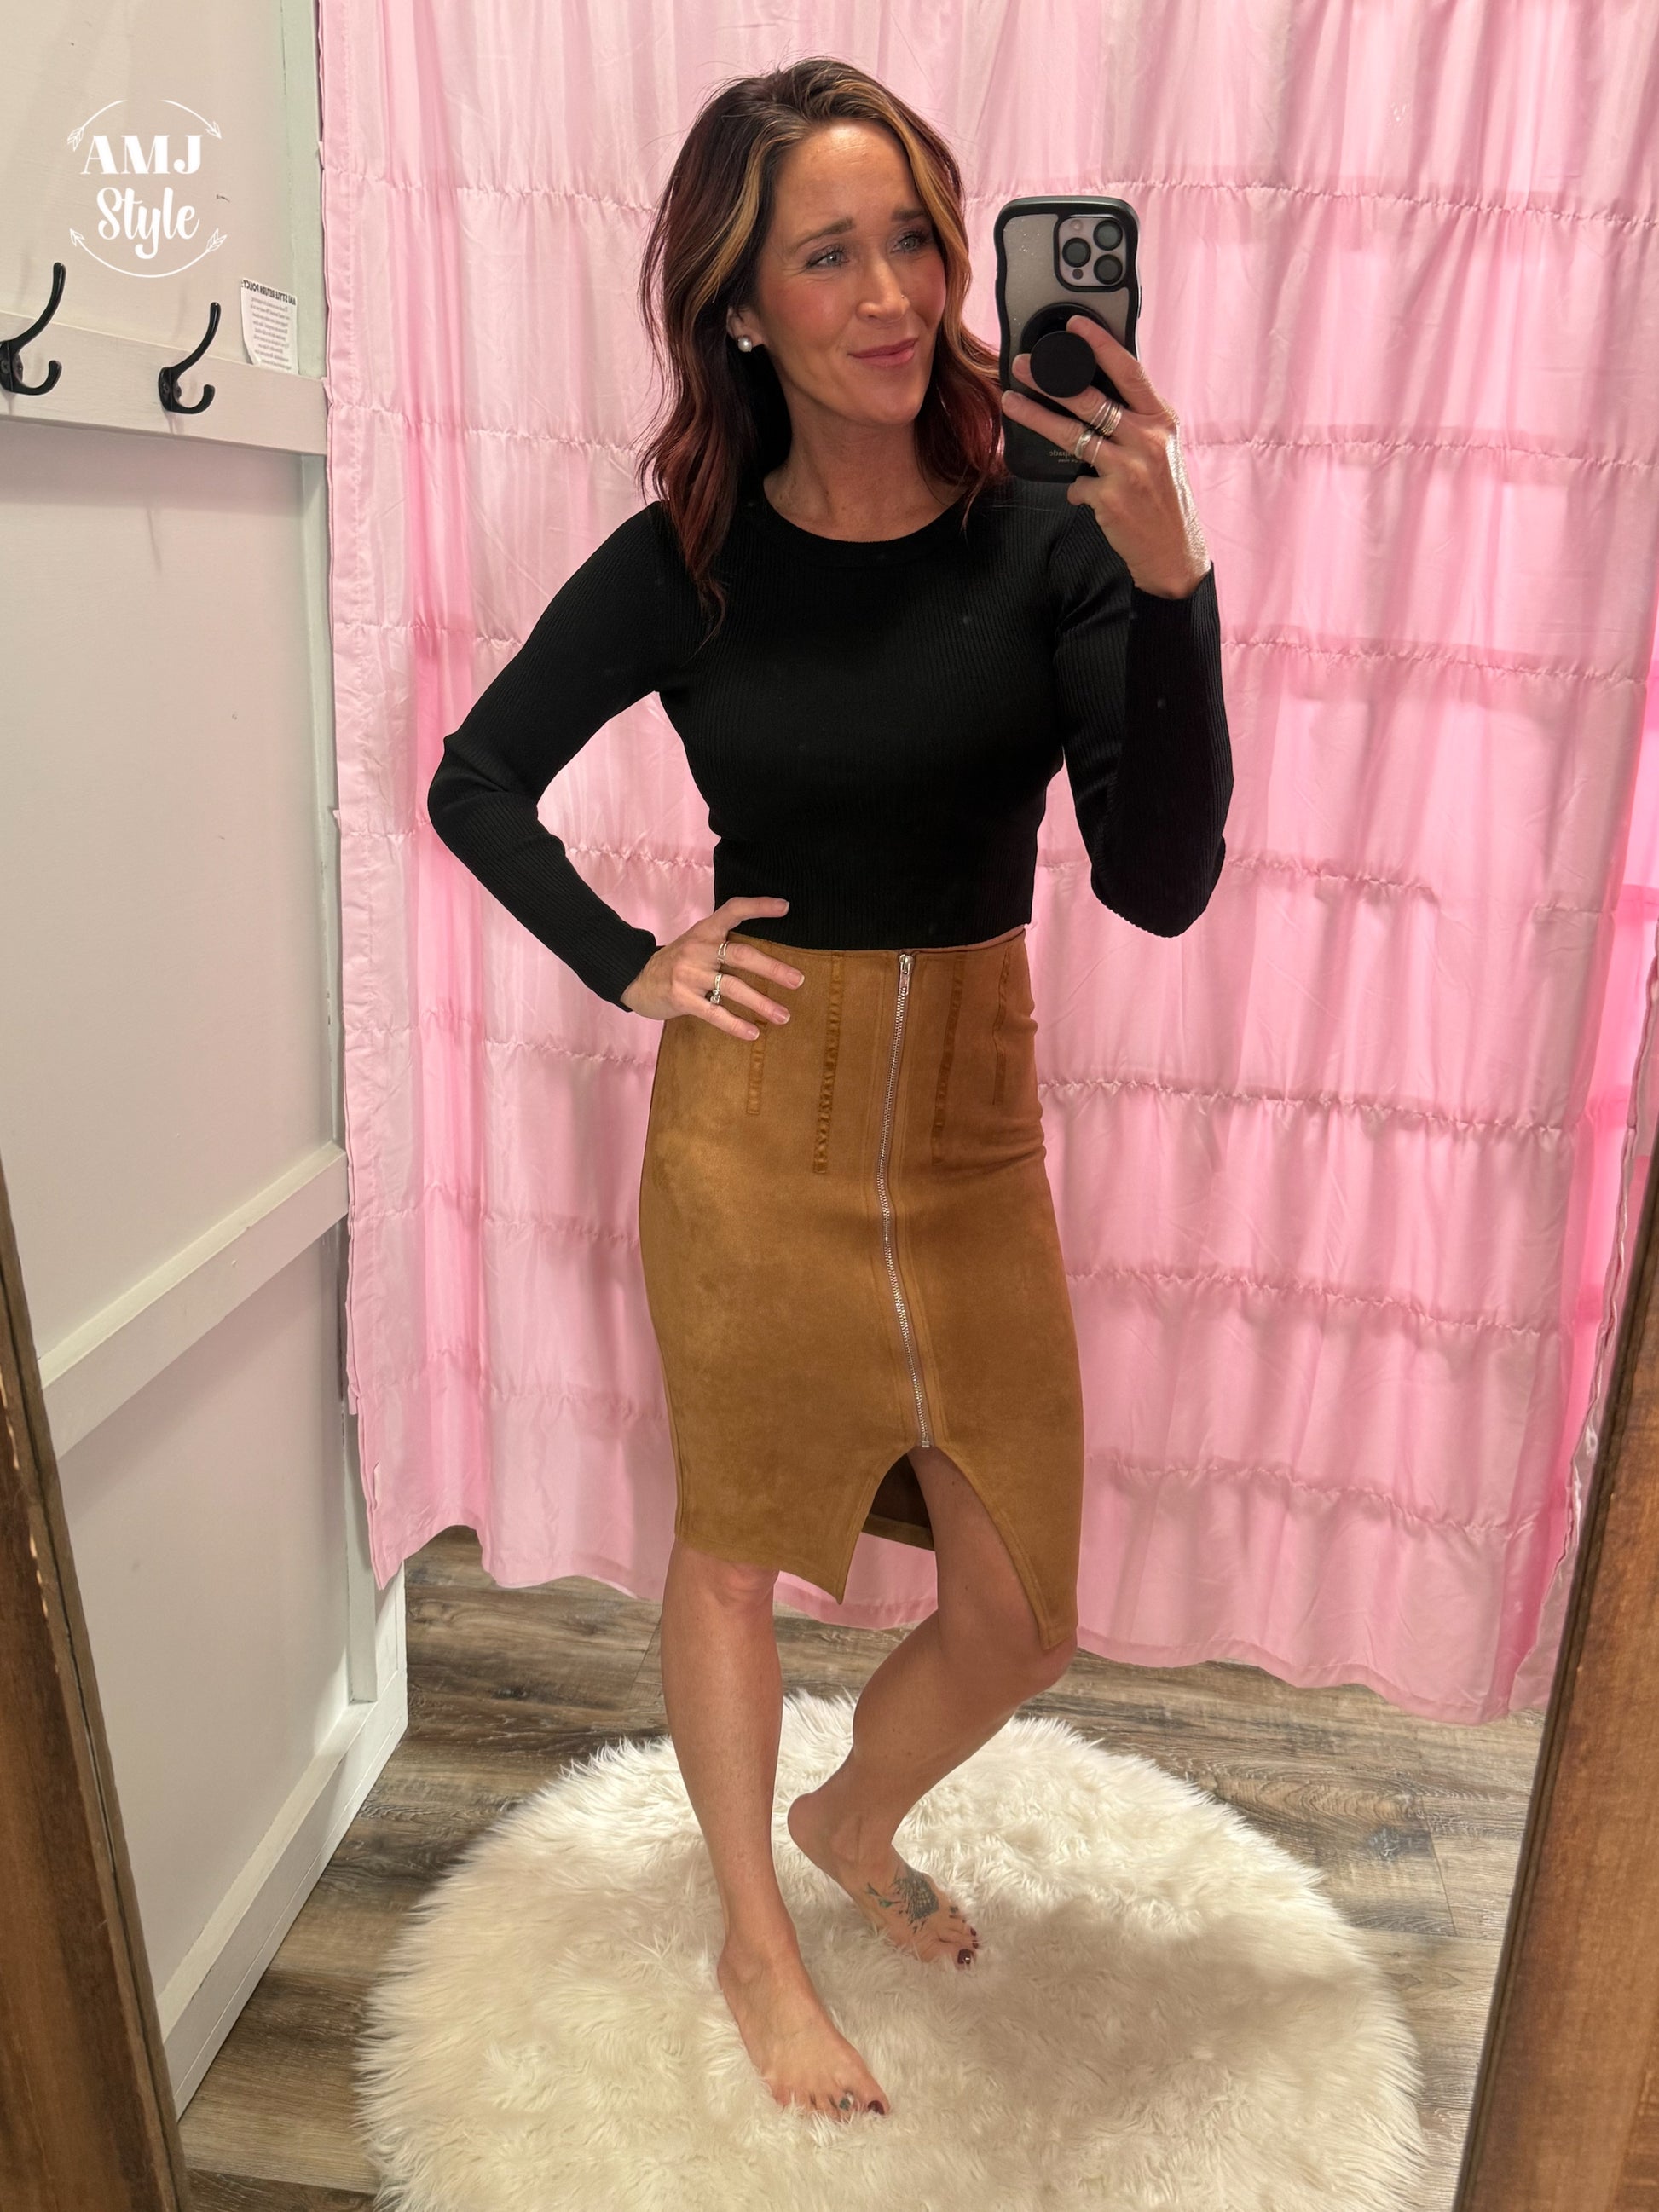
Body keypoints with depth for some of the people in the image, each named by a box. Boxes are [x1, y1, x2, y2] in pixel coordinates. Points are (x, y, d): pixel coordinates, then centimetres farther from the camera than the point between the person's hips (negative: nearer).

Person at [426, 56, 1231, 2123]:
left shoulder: (1048, 534, -7)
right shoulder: (685, 561, -7)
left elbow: (1162, 884, -16)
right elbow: (475, 783, 6)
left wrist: (1165, 575, -27)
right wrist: (628, 964, -5)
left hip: (974, 1120, 2)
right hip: (754, 1120, -1)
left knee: (1021, 1611, 11)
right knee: (730, 1548, 15)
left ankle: (852, 1819, 46)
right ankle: (755, 1946, 42)